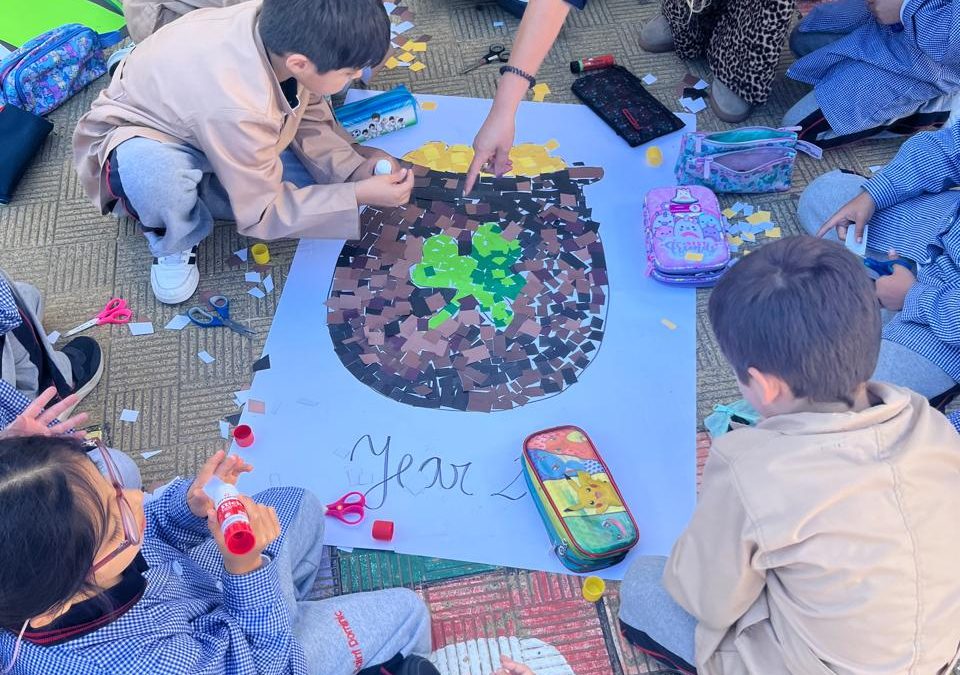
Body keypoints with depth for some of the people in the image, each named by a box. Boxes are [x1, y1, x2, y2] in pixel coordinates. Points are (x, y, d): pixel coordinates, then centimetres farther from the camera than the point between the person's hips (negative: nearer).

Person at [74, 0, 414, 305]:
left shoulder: (280, 28, -25)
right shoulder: (237, 107, -43)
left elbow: (308, 116, -5)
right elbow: (260, 213, -27)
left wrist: (354, 168, -19)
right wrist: (358, 195, -29)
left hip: (218, 128, 6)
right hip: (139, 138, -6)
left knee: (311, 182, -12)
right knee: (155, 173, -40)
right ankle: (175, 242, -5)